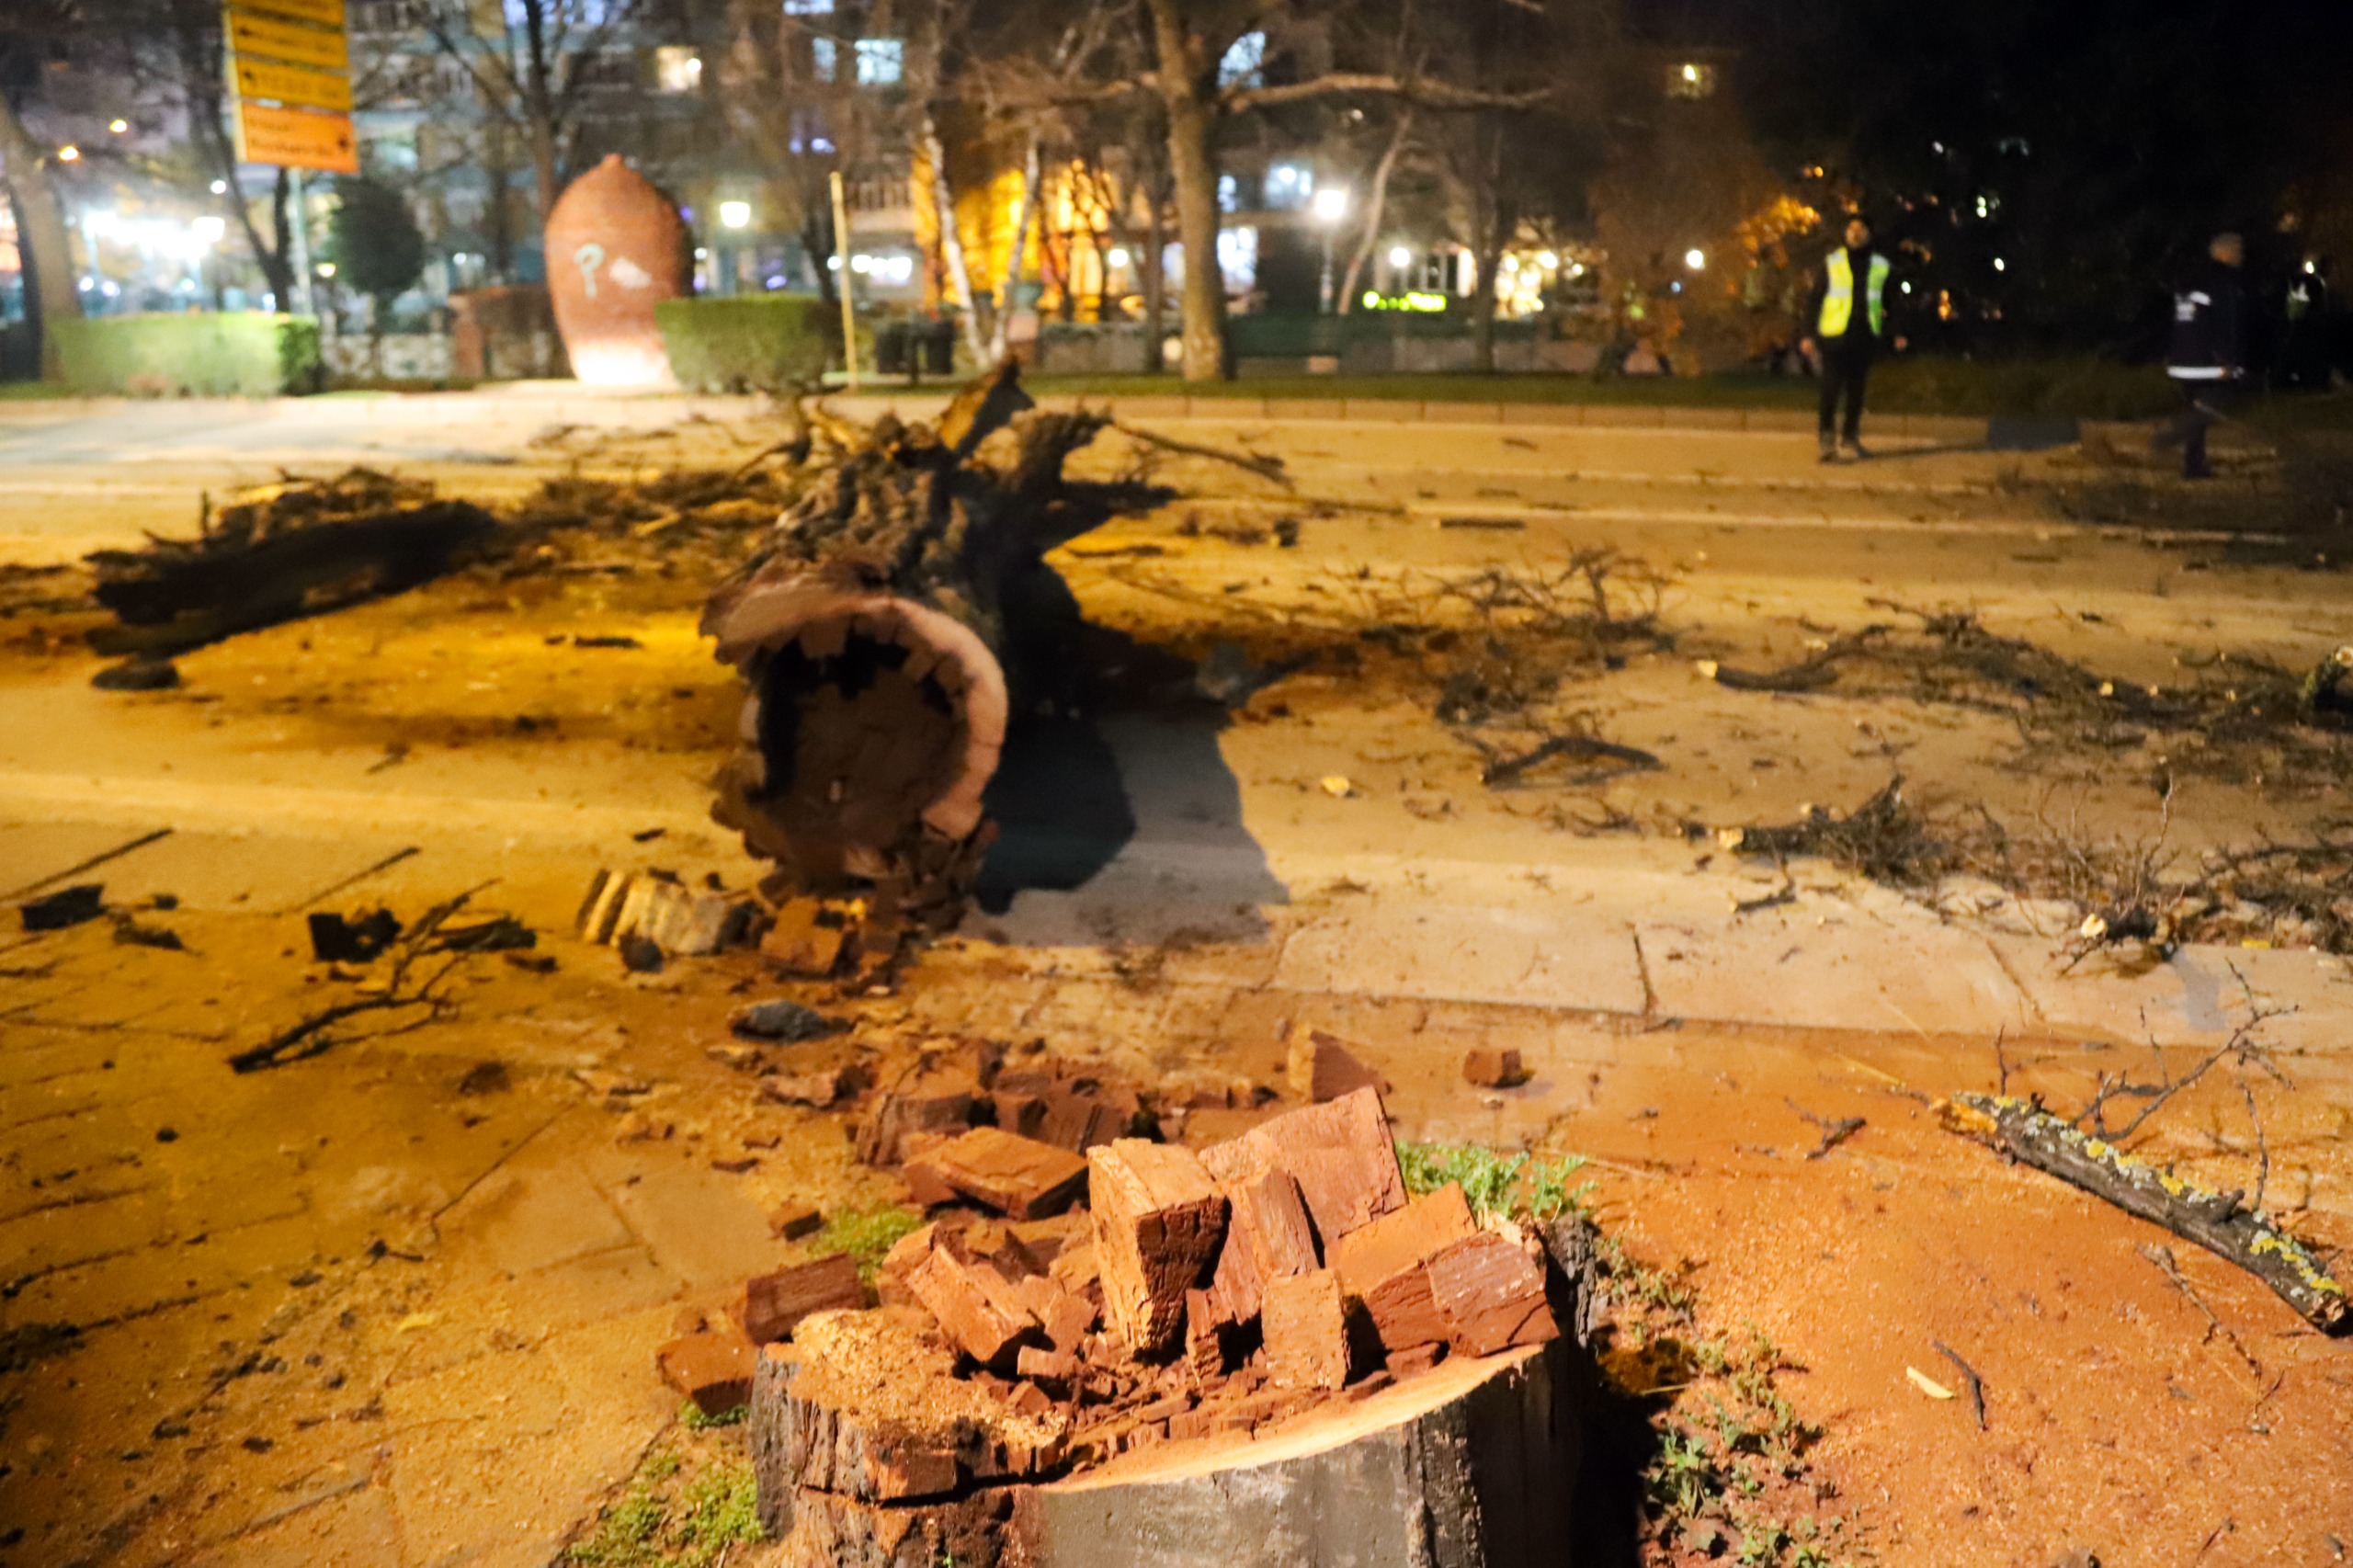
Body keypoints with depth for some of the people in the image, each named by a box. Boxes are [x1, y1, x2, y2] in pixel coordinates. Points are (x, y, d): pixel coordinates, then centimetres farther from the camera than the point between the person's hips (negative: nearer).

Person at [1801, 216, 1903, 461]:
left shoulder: (1881, 266, 9)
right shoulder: (1832, 263, 1)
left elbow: (1889, 303, 16)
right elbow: (1815, 300, 1)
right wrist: (1810, 334, -5)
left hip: (1865, 337, 3)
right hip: (1834, 336, -3)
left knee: (1857, 388, 10)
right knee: (1832, 388, -9)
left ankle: (1851, 435, 23)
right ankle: (1828, 439, -8)